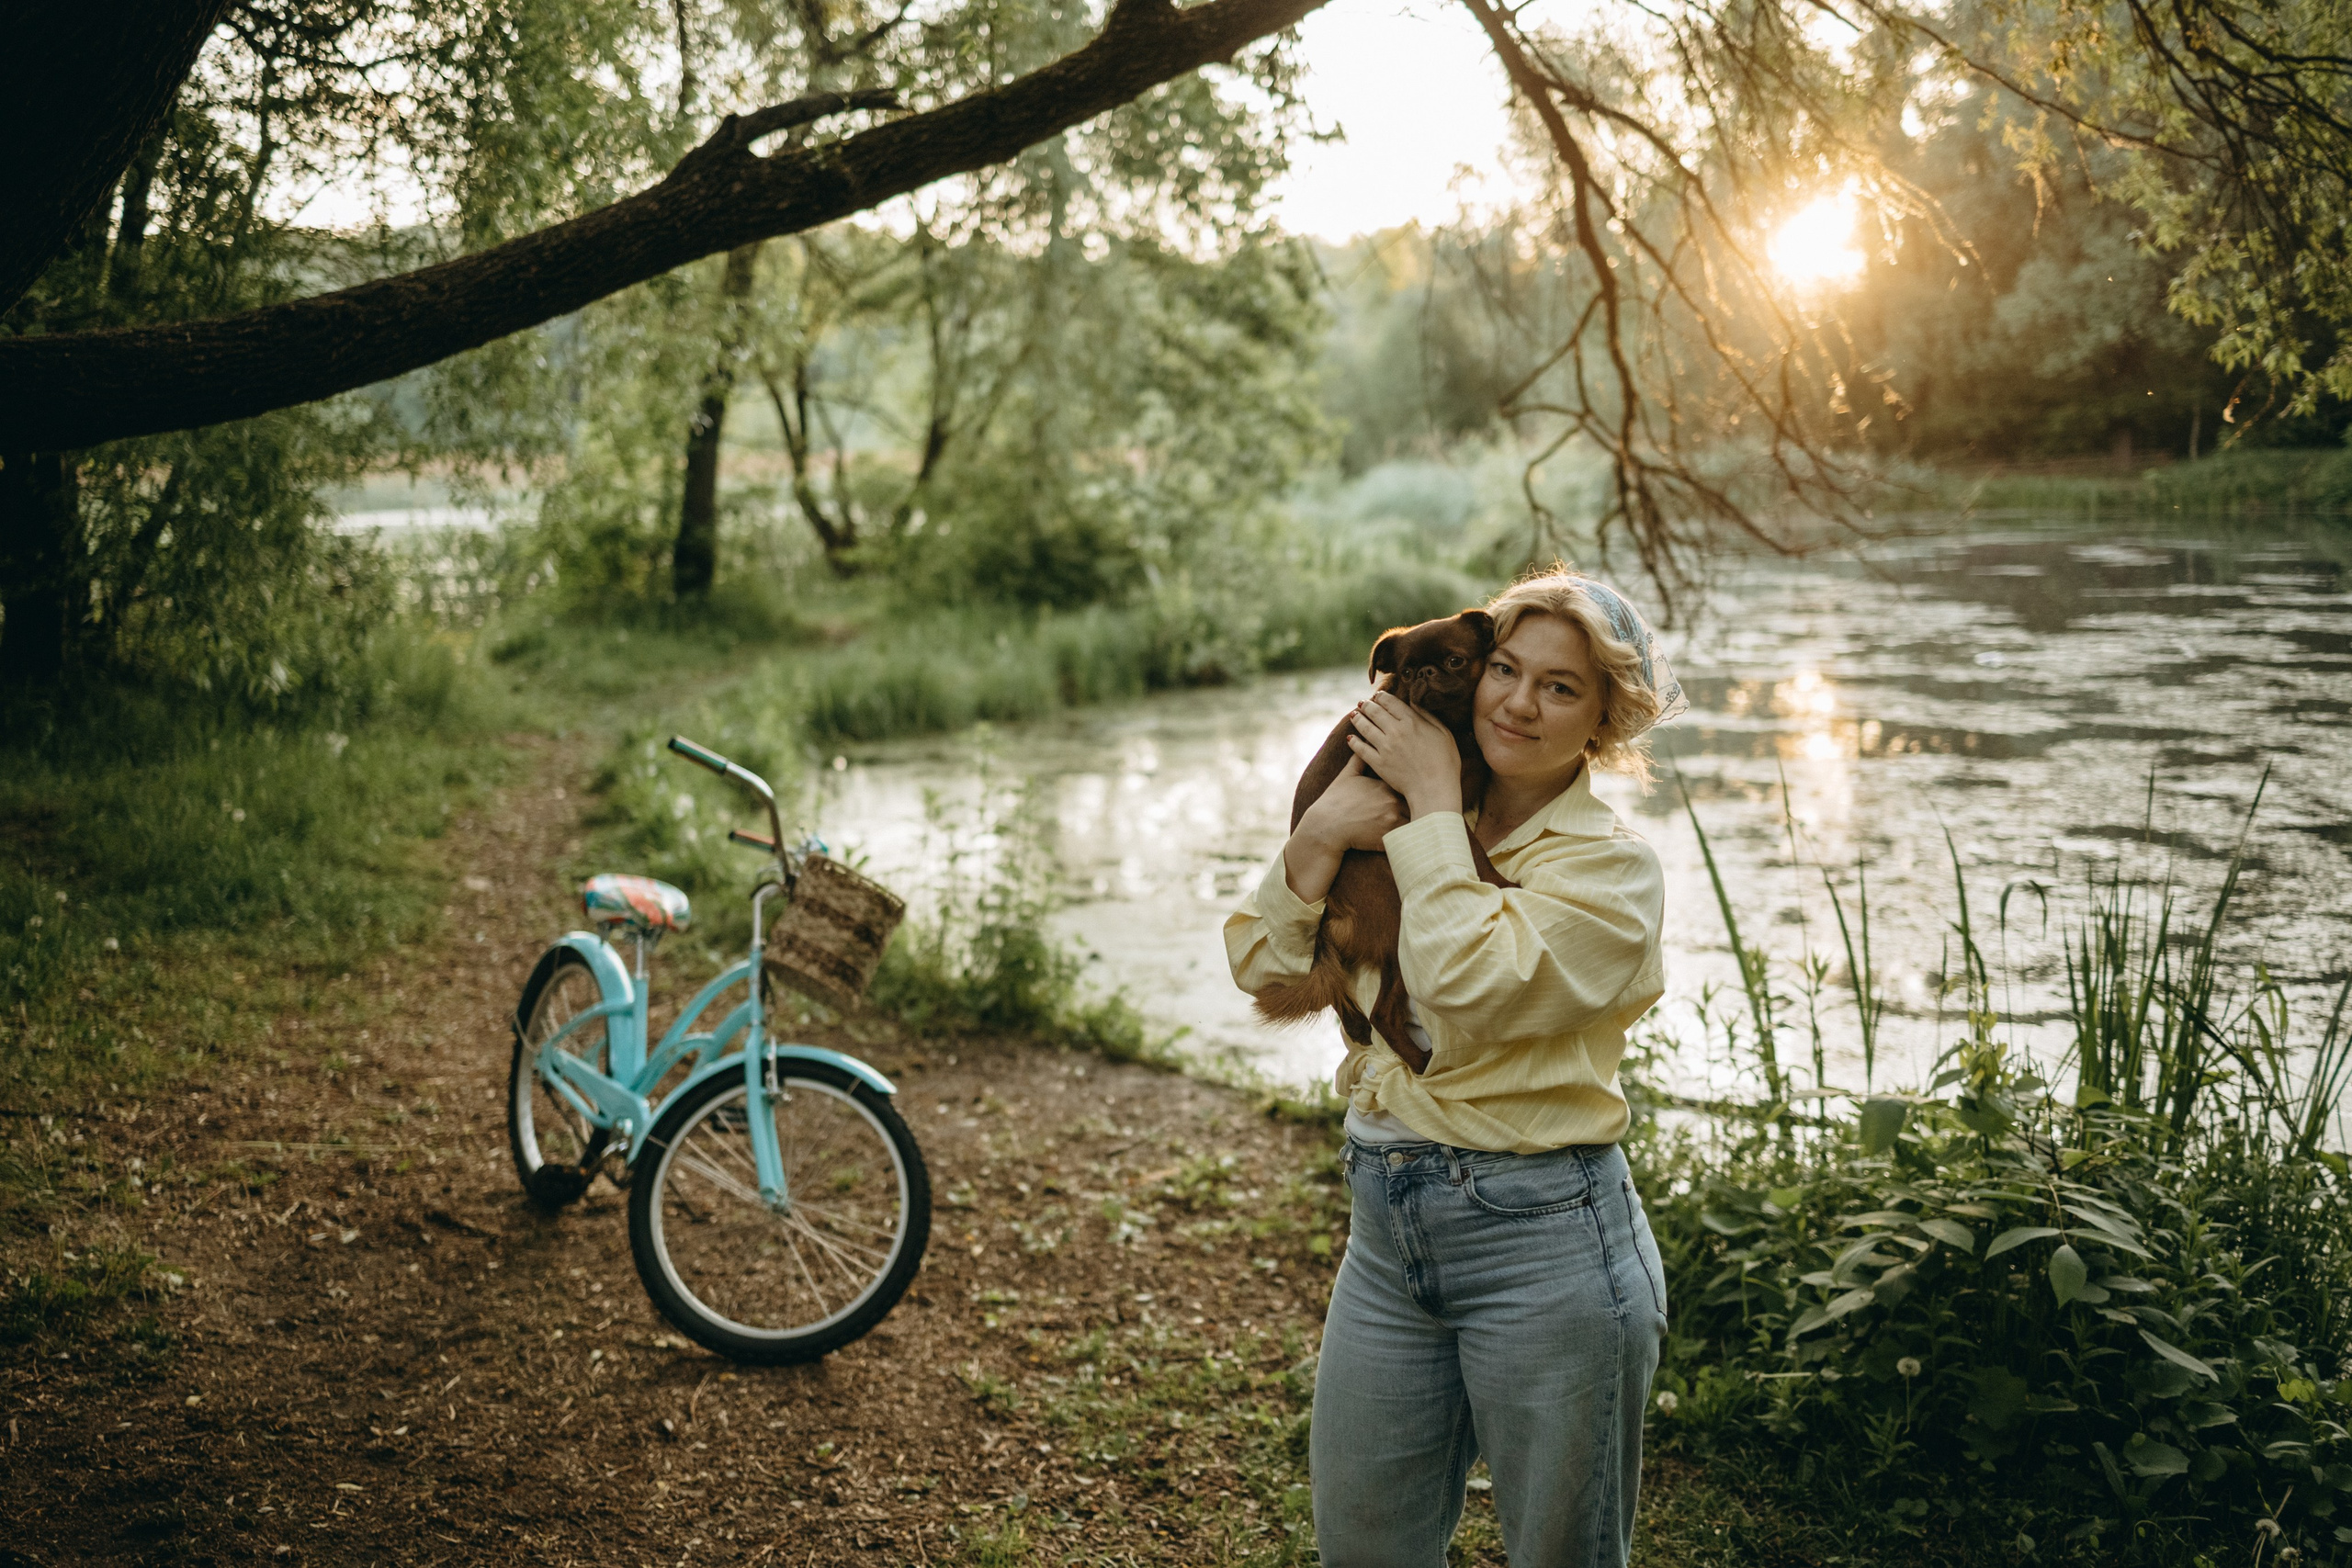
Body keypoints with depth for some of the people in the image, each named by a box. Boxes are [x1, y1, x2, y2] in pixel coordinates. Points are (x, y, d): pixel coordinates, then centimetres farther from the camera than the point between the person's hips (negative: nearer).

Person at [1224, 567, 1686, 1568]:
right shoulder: (1413, 830, 8)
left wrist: (1434, 804, -16)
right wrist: (1320, 840, -13)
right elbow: (1263, 970, 3)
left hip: (1544, 1240, -5)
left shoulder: (1609, 866, -9)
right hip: (1386, 1230, 6)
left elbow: (1470, 987, -25)